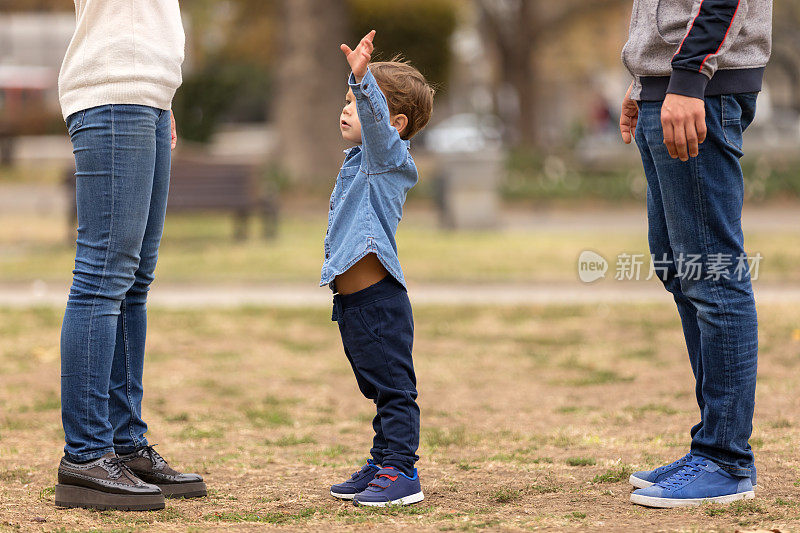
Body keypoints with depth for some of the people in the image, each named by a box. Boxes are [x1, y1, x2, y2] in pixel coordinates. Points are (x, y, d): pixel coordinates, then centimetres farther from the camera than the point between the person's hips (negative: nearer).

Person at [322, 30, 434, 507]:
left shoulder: (388, 156, -10)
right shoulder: (363, 162, 17)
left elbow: (377, 121, -29)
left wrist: (363, 78, -43)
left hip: (378, 301, -10)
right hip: (353, 302, 10)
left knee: (395, 388, -7)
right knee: (382, 392, 17)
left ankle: (402, 473, -5)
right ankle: (383, 467, 24)